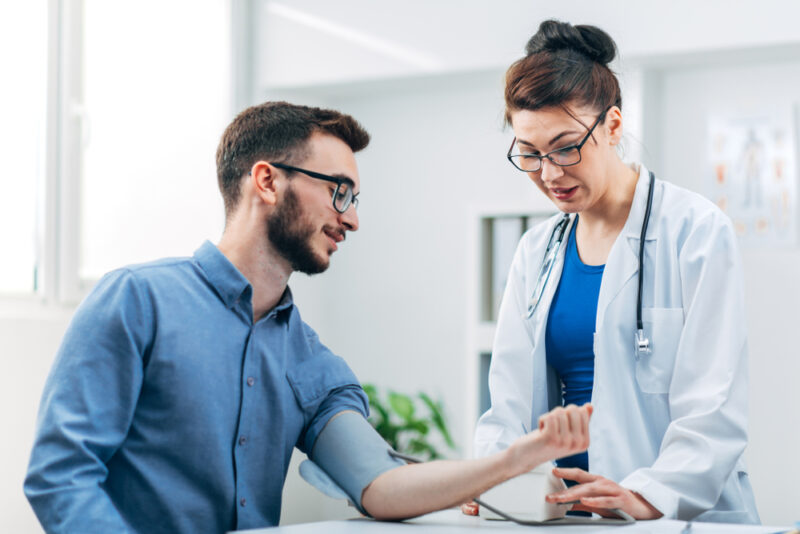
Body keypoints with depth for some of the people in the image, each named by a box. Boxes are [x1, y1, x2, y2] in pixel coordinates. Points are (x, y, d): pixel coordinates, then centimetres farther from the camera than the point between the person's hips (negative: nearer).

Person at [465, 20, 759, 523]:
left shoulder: (698, 231, 1)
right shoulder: (537, 252, 16)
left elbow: (714, 409, -7)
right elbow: (511, 402, 13)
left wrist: (649, 496, -21)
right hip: (562, 517, 4)